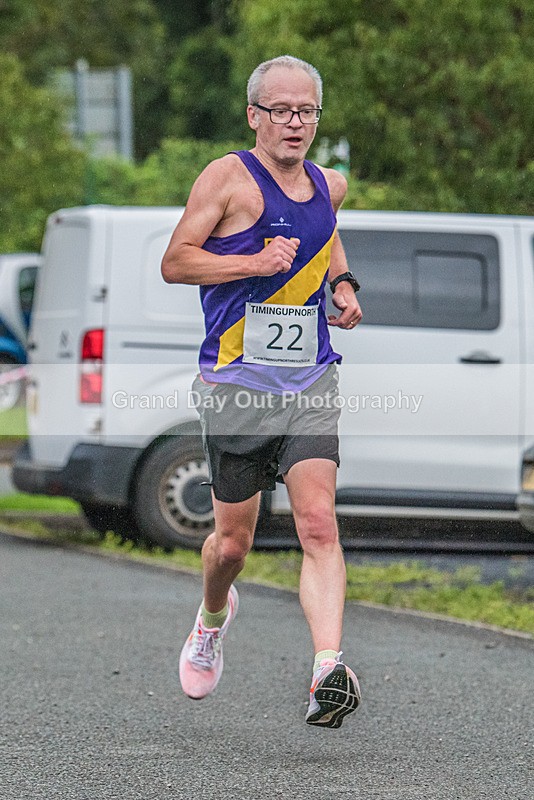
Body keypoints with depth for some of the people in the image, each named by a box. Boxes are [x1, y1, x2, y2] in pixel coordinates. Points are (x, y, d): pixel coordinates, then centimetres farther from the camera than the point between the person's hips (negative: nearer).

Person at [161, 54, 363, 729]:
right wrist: (255, 263, -19)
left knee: (319, 526, -15)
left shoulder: (328, 186, 11)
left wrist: (343, 284, 14)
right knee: (232, 542, 8)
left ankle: (329, 672, -24)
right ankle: (213, 619, 41)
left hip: (311, 383, 3)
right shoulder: (229, 177, -6)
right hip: (237, 384, -3)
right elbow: (174, 263, -8)